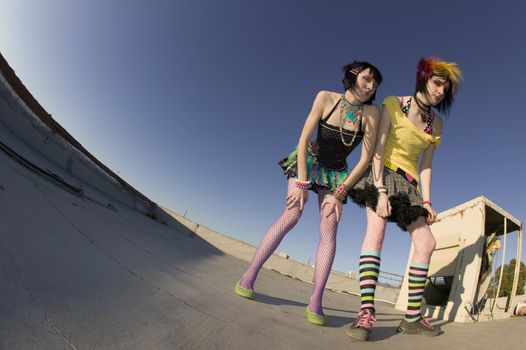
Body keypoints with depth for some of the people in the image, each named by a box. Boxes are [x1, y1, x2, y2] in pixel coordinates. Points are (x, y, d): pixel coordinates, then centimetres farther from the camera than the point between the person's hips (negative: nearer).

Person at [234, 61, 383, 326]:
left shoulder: (371, 113, -11)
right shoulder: (326, 98, -13)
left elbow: (365, 159, -11)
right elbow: (304, 139, -15)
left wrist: (339, 193, -13)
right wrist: (301, 183, -19)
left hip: (337, 174, 2)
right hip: (309, 162, -2)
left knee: (329, 229, -12)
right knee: (292, 215, -17)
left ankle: (315, 302, -9)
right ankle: (248, 277, -9)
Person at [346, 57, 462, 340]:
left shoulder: (436, 123, 10)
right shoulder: (392, 105, -6)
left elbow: (426, 165, 10)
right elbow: (378, 149, -15)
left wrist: (426, 202, 1)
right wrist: (381, 191, -24)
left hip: (408, 183, 6)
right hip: (383, 173, -6)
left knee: (427, 242, -3)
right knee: (376, 229, -27)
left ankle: (412, 317, 5)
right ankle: (366, 312, -31)